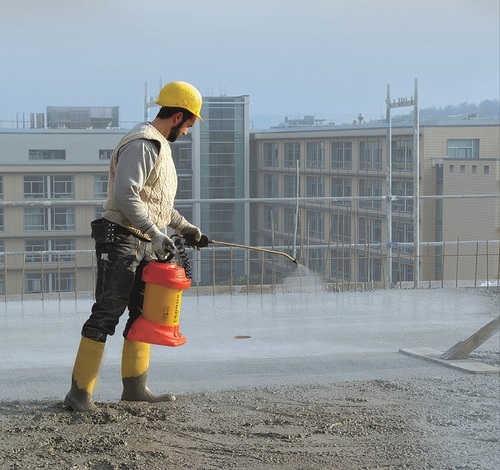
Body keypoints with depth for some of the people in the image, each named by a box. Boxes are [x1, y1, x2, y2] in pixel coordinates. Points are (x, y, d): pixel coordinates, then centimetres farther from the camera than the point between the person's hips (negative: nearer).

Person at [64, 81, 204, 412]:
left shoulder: (160, 146, 19)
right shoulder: (142, 145, -14)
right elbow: (125, 196, -25)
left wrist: (184, 226, 27)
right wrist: (156, 234, -27)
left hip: (145, 246, 10)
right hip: (121, 240, -10)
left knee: (144, 314, 13)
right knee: (106, 314, -10)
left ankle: (135, 387, 21)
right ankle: (80, 393, -8)